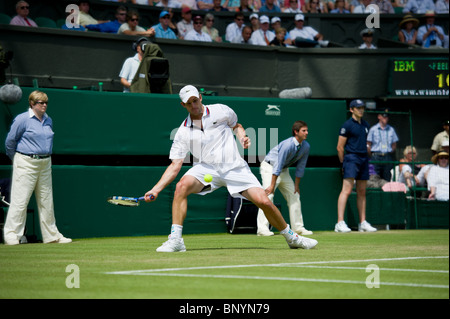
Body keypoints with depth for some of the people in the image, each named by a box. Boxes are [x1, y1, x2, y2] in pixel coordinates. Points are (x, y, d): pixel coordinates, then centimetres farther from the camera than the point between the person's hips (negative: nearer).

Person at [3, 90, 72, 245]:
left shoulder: (48, 120, 11)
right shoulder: (22, 119, -8)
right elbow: (10, 141, -2)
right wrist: (17, 159, 7)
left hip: (45, 164, 7)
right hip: (26, 164, -6)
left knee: (46, 201, 11)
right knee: (20, 200, -7)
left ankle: (51, 235, 18)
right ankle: (11, 235, -2)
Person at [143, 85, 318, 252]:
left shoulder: (221, 111, 2)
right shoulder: (183, 132, 2)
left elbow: (236, 125, 23)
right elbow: (175, 166, 1)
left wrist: (243, 137, 0)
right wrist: (156, 189, -9)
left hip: (235, 167, 0)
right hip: (207, 168, 1)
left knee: (264, 201, -14)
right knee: (182, 186, -29)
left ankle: (292, 238, 11)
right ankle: (175, 239, -25)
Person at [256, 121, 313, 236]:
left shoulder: (306, 147, -7)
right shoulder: (288, 145, -29)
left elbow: (300, 167, 2)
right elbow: (278, 166, -28)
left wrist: (296, 185, 3)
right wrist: (272, 185, -27)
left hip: (284, 170, 8)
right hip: (270, 167, -8)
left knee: (294, 196, 6)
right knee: (268, 196, -19)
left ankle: (298, 227, 13)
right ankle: (262, 228, -22)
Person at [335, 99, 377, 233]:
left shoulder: (365, 125, 16)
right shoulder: (347, 125, -6)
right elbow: (340, 147, -5)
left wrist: (366, 159, 18)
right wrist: (343, 163, -1)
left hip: (364, 159, 7)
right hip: (351, 158, -7)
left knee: (362, 192, 10)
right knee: (346, 190, -15)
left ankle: (362, 223, 14)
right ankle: (340, 223, -20)